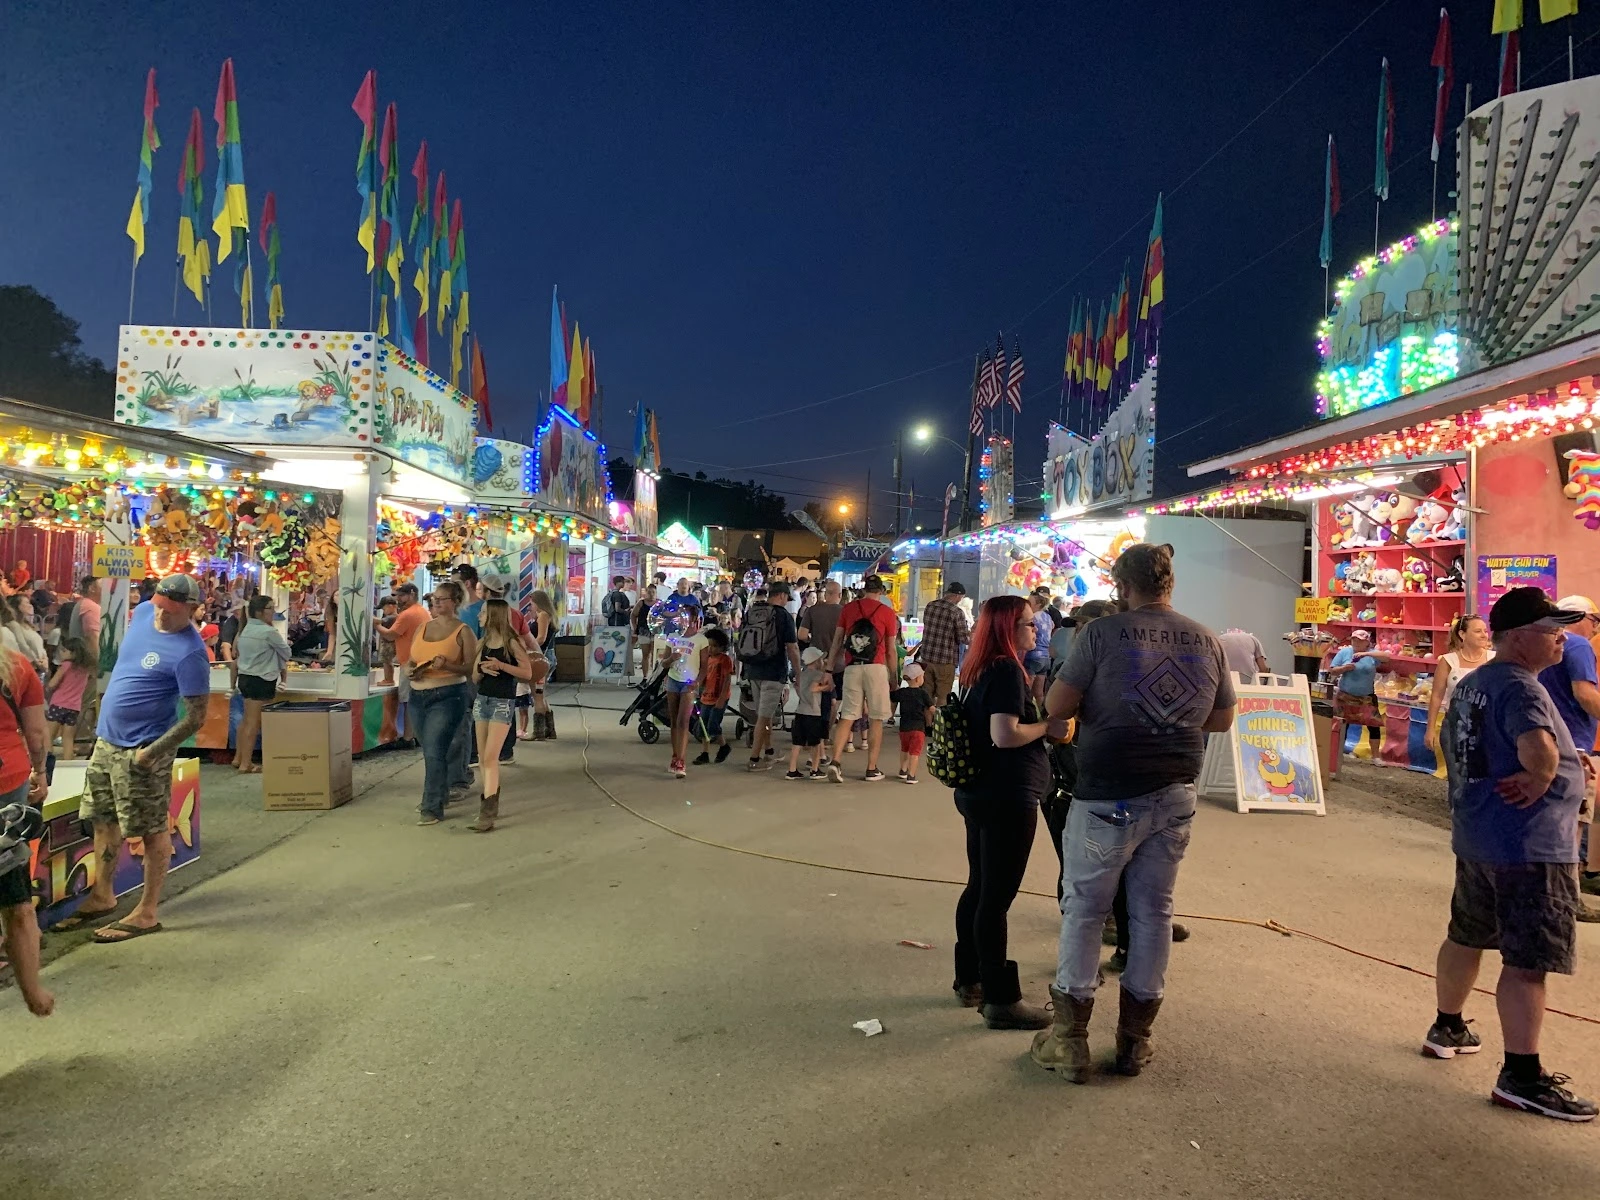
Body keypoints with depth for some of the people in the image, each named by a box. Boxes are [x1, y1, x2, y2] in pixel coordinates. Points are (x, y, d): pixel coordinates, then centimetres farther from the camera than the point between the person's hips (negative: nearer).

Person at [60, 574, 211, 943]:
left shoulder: (189, 653, -23)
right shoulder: (143, 612, 0)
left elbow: (196, 717, -22)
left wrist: (153, 751, -25)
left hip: (141, 750, -9)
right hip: (106, 739, 9)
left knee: (152, 830, 2)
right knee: (103, 819, 20)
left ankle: (147, 913, 12)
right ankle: (101, 896, 36)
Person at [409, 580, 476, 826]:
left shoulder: (462, 631, -4)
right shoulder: (423, 628, 13)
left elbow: (470, 668, -9)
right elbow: (411, 661, 18)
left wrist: (446, 665, -24)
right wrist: (412, 671, -4)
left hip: (447, 696, -6)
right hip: (419, 696, 6)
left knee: (434, 751, -12)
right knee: (430, 750, 16)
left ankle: (432, 807, -7)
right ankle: (440, 794, 34)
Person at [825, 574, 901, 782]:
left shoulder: (848, 608, 10)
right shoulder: (887, 612, 4)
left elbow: (837, 642, 10)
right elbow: (891, 650, 5)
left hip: (852, 668, 2)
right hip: (876, 668, -2)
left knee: (847, 717, 6)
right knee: (876, 719, 5)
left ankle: (834, 761, -9)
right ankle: (872, 769, 8)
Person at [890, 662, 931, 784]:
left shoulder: (901, 692, 2)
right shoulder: (923, 693, -7)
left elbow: (889, 699, 14)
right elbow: (931, 708, -7)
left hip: (904, 727, 4)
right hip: (918, 727, -4)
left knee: (904, 749, 25)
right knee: (915, 752, -3)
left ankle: (903, 770, 36)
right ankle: (911, 776, -9)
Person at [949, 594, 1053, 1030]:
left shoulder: (979, 670, 11)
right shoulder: (1007, 671, -17)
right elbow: (1004, 735, -26)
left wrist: (1037, 712, 17)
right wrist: (1049, 724, -13)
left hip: (980, 793, 10)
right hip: (1007, 798, -10)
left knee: (980, 888, 18)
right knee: (997, 896, -3)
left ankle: (969, 979, 29)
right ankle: (1000, 999, 7)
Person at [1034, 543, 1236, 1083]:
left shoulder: (1103, 633, -12)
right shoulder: (1205, 639, 3)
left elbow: (1058, 705, -10)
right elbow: (1221, 719, 12)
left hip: (1108, 796, -4)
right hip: (1175, 796, 4)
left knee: (1083, 909, 8)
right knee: (1153, 911, 14)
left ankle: (1069, 1040, 14)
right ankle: (1135, 1039, 25)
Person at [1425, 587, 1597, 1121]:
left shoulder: (1471, 684, 12)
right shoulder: (1521, 687, -18)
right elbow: (1539, 747, -37)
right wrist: (1539, 780, -18)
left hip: (1475, 837, 10)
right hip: (1529, 847, -10)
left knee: (1466, 936, 21)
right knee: (1527, 961, -3)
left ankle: (1447, 1028, 37)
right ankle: (1522, 1077, 3)